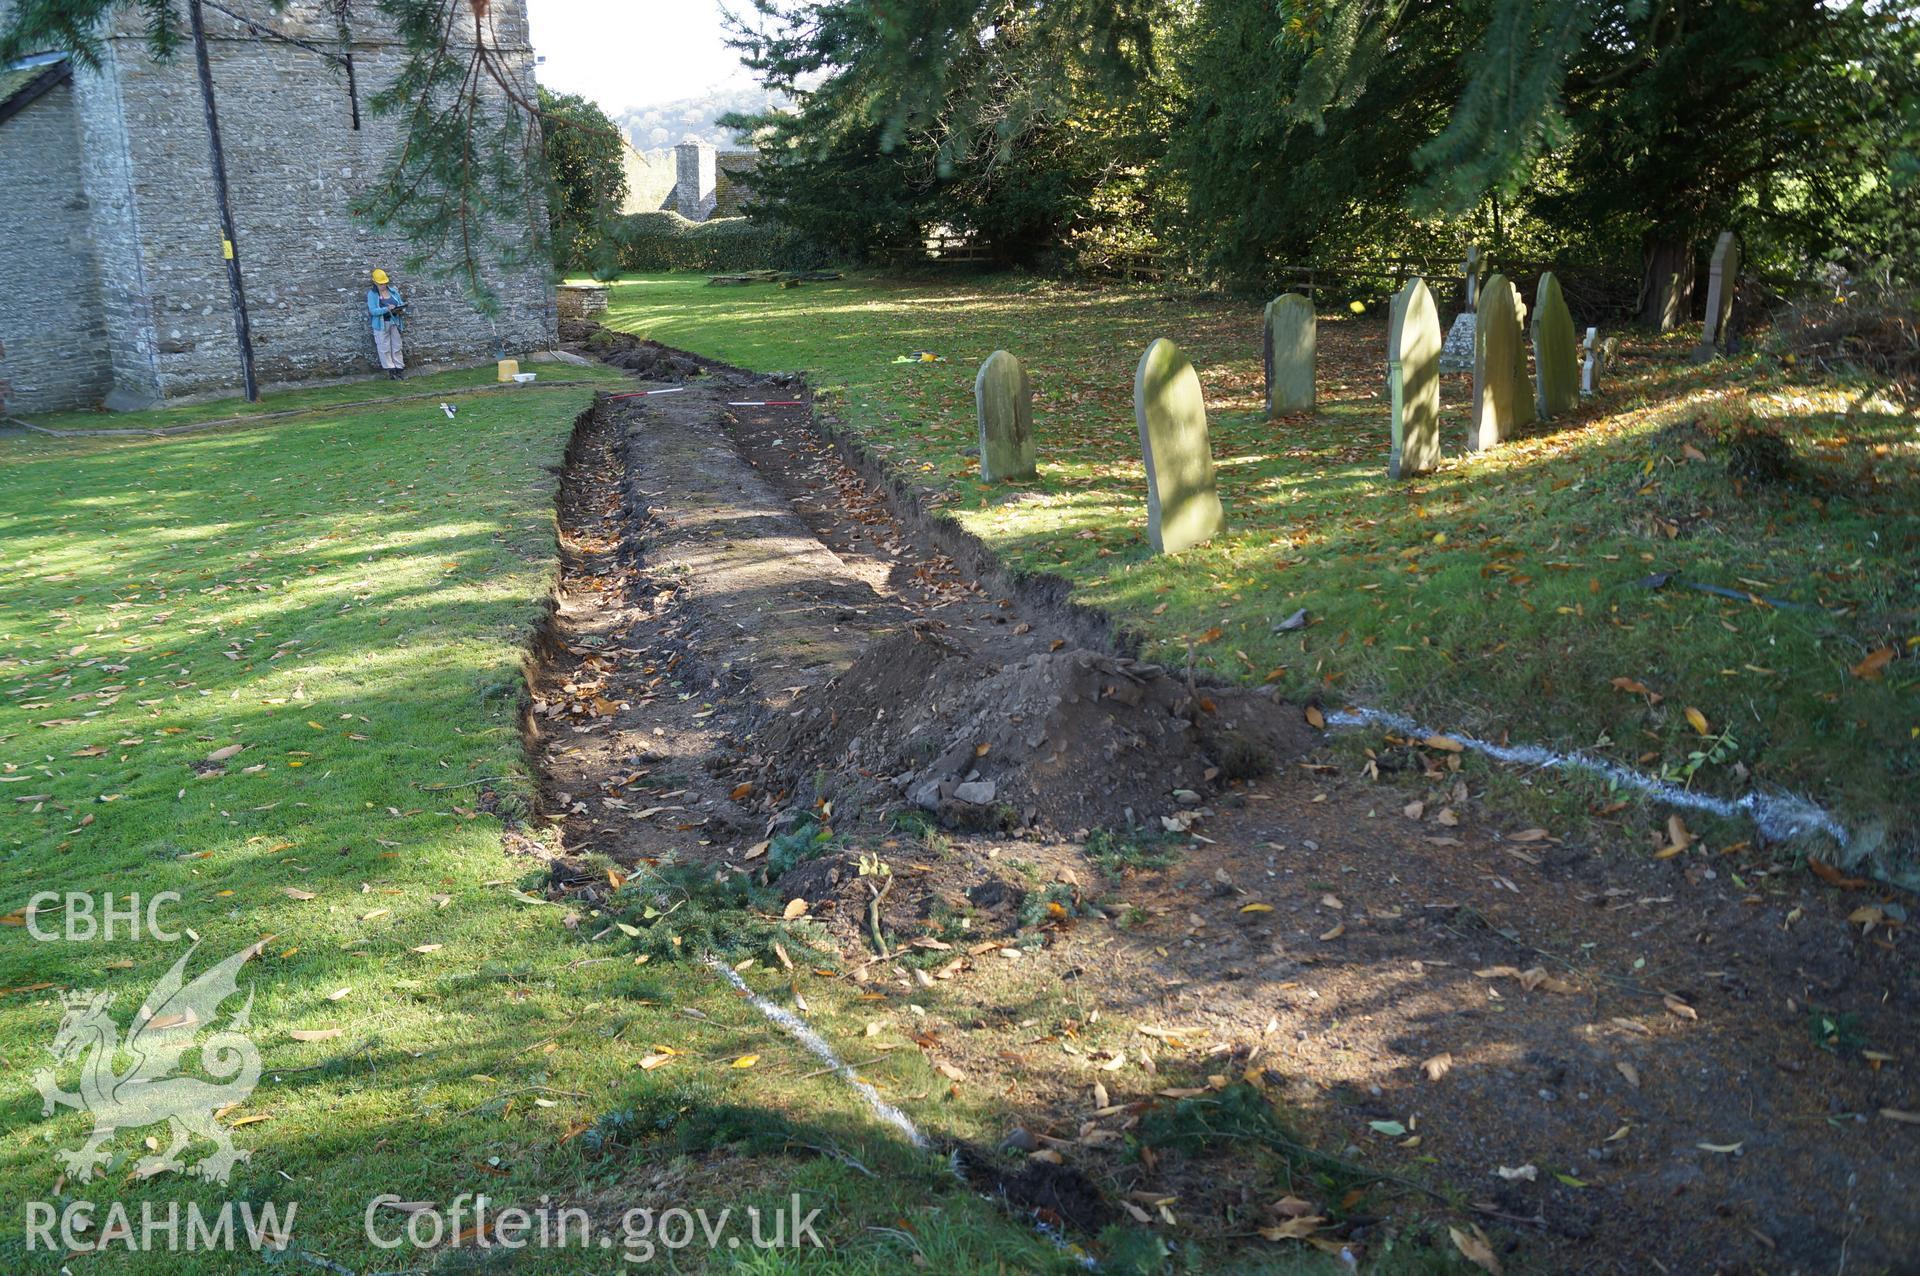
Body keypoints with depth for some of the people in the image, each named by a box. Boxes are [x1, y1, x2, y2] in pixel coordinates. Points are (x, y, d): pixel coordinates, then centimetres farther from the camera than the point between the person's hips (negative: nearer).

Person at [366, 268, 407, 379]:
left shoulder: (393, 291, 5)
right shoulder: (372, 294, -8)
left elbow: (401, 303, 10)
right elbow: (373, 311, -16)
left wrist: (401, 310, -13)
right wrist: (386, 309, -28)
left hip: (394, 322, 4)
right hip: (381, 324, -4)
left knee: (396, 346, 8)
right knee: (384, 348, 1)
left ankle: (399, 367, 15)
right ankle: (390, 369, 7)